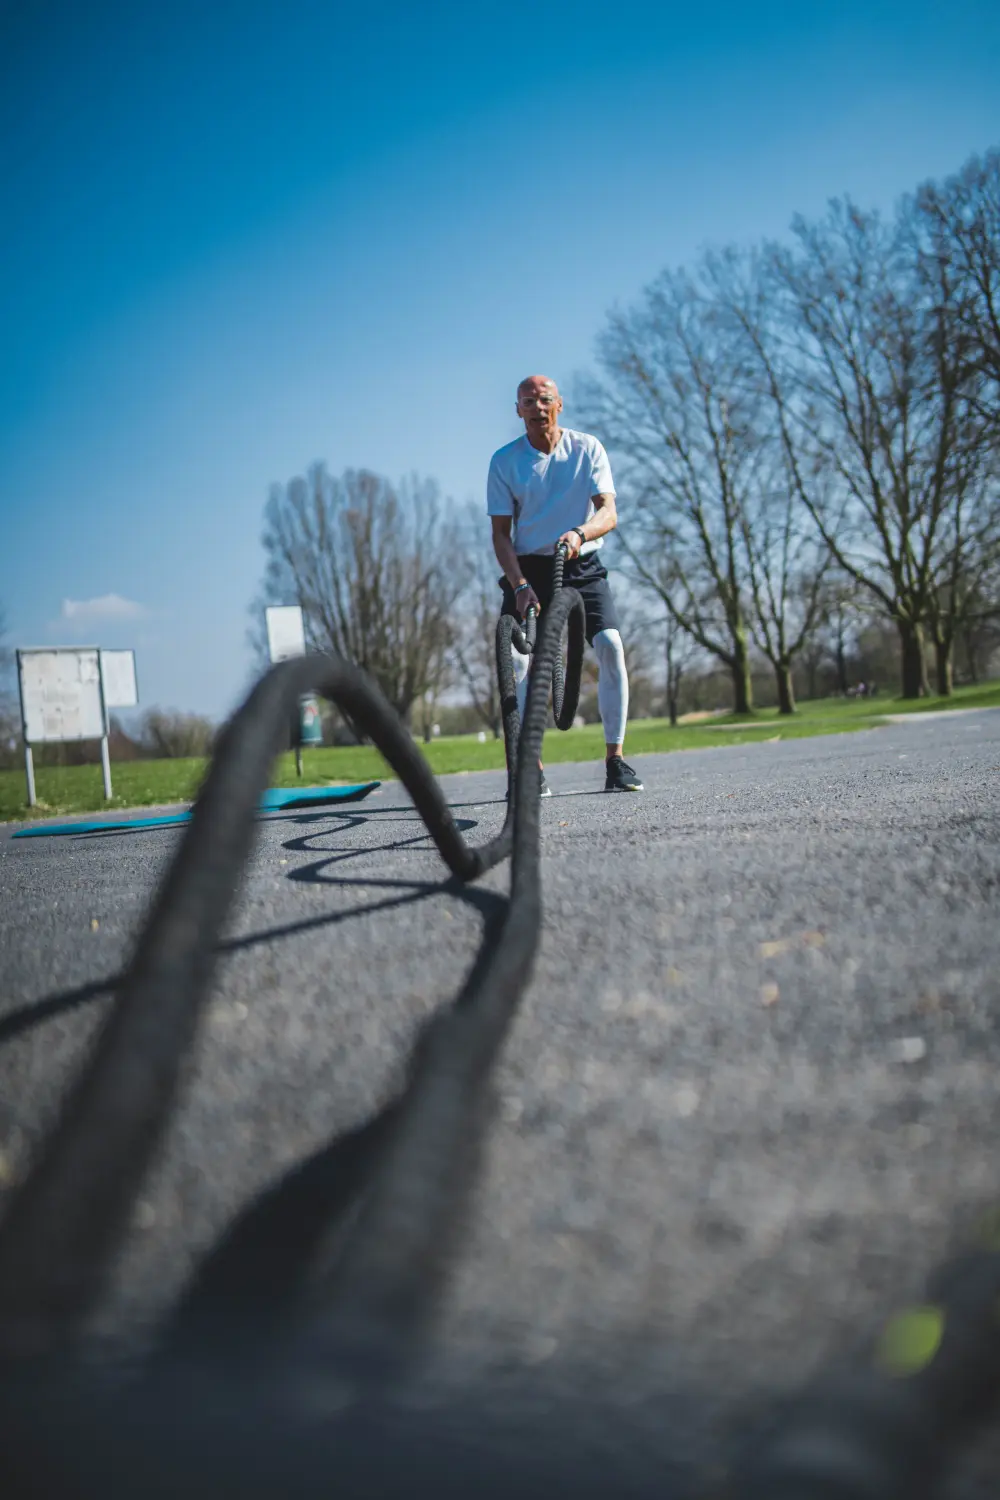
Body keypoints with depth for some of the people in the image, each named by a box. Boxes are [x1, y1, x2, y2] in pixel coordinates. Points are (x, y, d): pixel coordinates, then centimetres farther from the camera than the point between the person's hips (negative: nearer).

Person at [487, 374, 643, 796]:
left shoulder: (587, 449, -2)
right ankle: (531, 767, -9)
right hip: (528, 568, 0)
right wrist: (520, 585, -18)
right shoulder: (504, 461, -2)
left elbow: (609, 512, -11)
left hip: (582, 566, 0)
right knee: (515, 657, -18)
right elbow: (500, 533, -3)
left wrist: (579, 532, -34)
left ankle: (615, 760, -11)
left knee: (610, 646, -20)